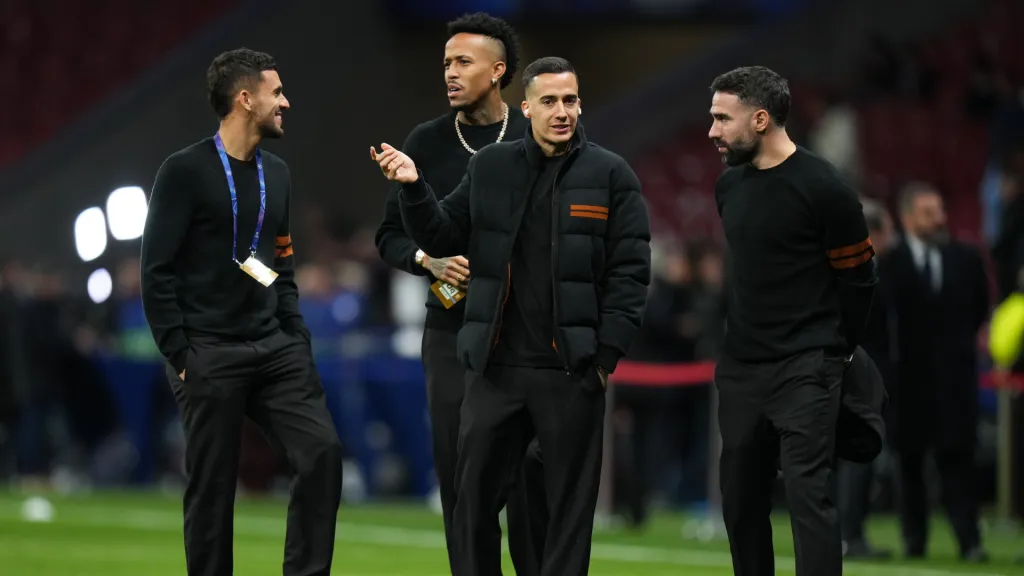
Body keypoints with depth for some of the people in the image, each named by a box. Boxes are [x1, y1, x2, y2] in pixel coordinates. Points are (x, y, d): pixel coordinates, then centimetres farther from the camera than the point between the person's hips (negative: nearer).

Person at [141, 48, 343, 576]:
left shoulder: (276, 174, 13)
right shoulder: (185, 171, -7)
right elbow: (157, 271, -8)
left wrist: (298, 341, 10)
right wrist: (180, 356, -11)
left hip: (274, 349, 6)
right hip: (210, 355, -6)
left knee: (322, 452, -10)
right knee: (211, 487, -1)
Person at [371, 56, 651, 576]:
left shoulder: (610, 175, -1)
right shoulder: (490, 168, 7)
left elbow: (630, 272, -3)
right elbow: (444, 238, 11)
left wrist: (607, 353, -8)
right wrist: (413, 188, -5)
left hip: (571, 371, -2)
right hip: (494, 364, 3)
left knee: (570, 504, 3)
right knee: (473, 493, 5)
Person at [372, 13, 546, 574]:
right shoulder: (427, 143, 5)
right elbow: (390, 236, 9)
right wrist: (430, 261, -9)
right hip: (453, 333, 2)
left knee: (531, 473, -2)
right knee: (461, 474, 1)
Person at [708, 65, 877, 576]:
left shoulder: (823, 188, -12)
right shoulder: (729, 185, 8)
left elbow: (857, 279, -5)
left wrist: (834, 351, 5)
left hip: (805, 371, -7)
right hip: (740, 369, 7)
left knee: (809, 495, -14)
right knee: (740, 502, 10)